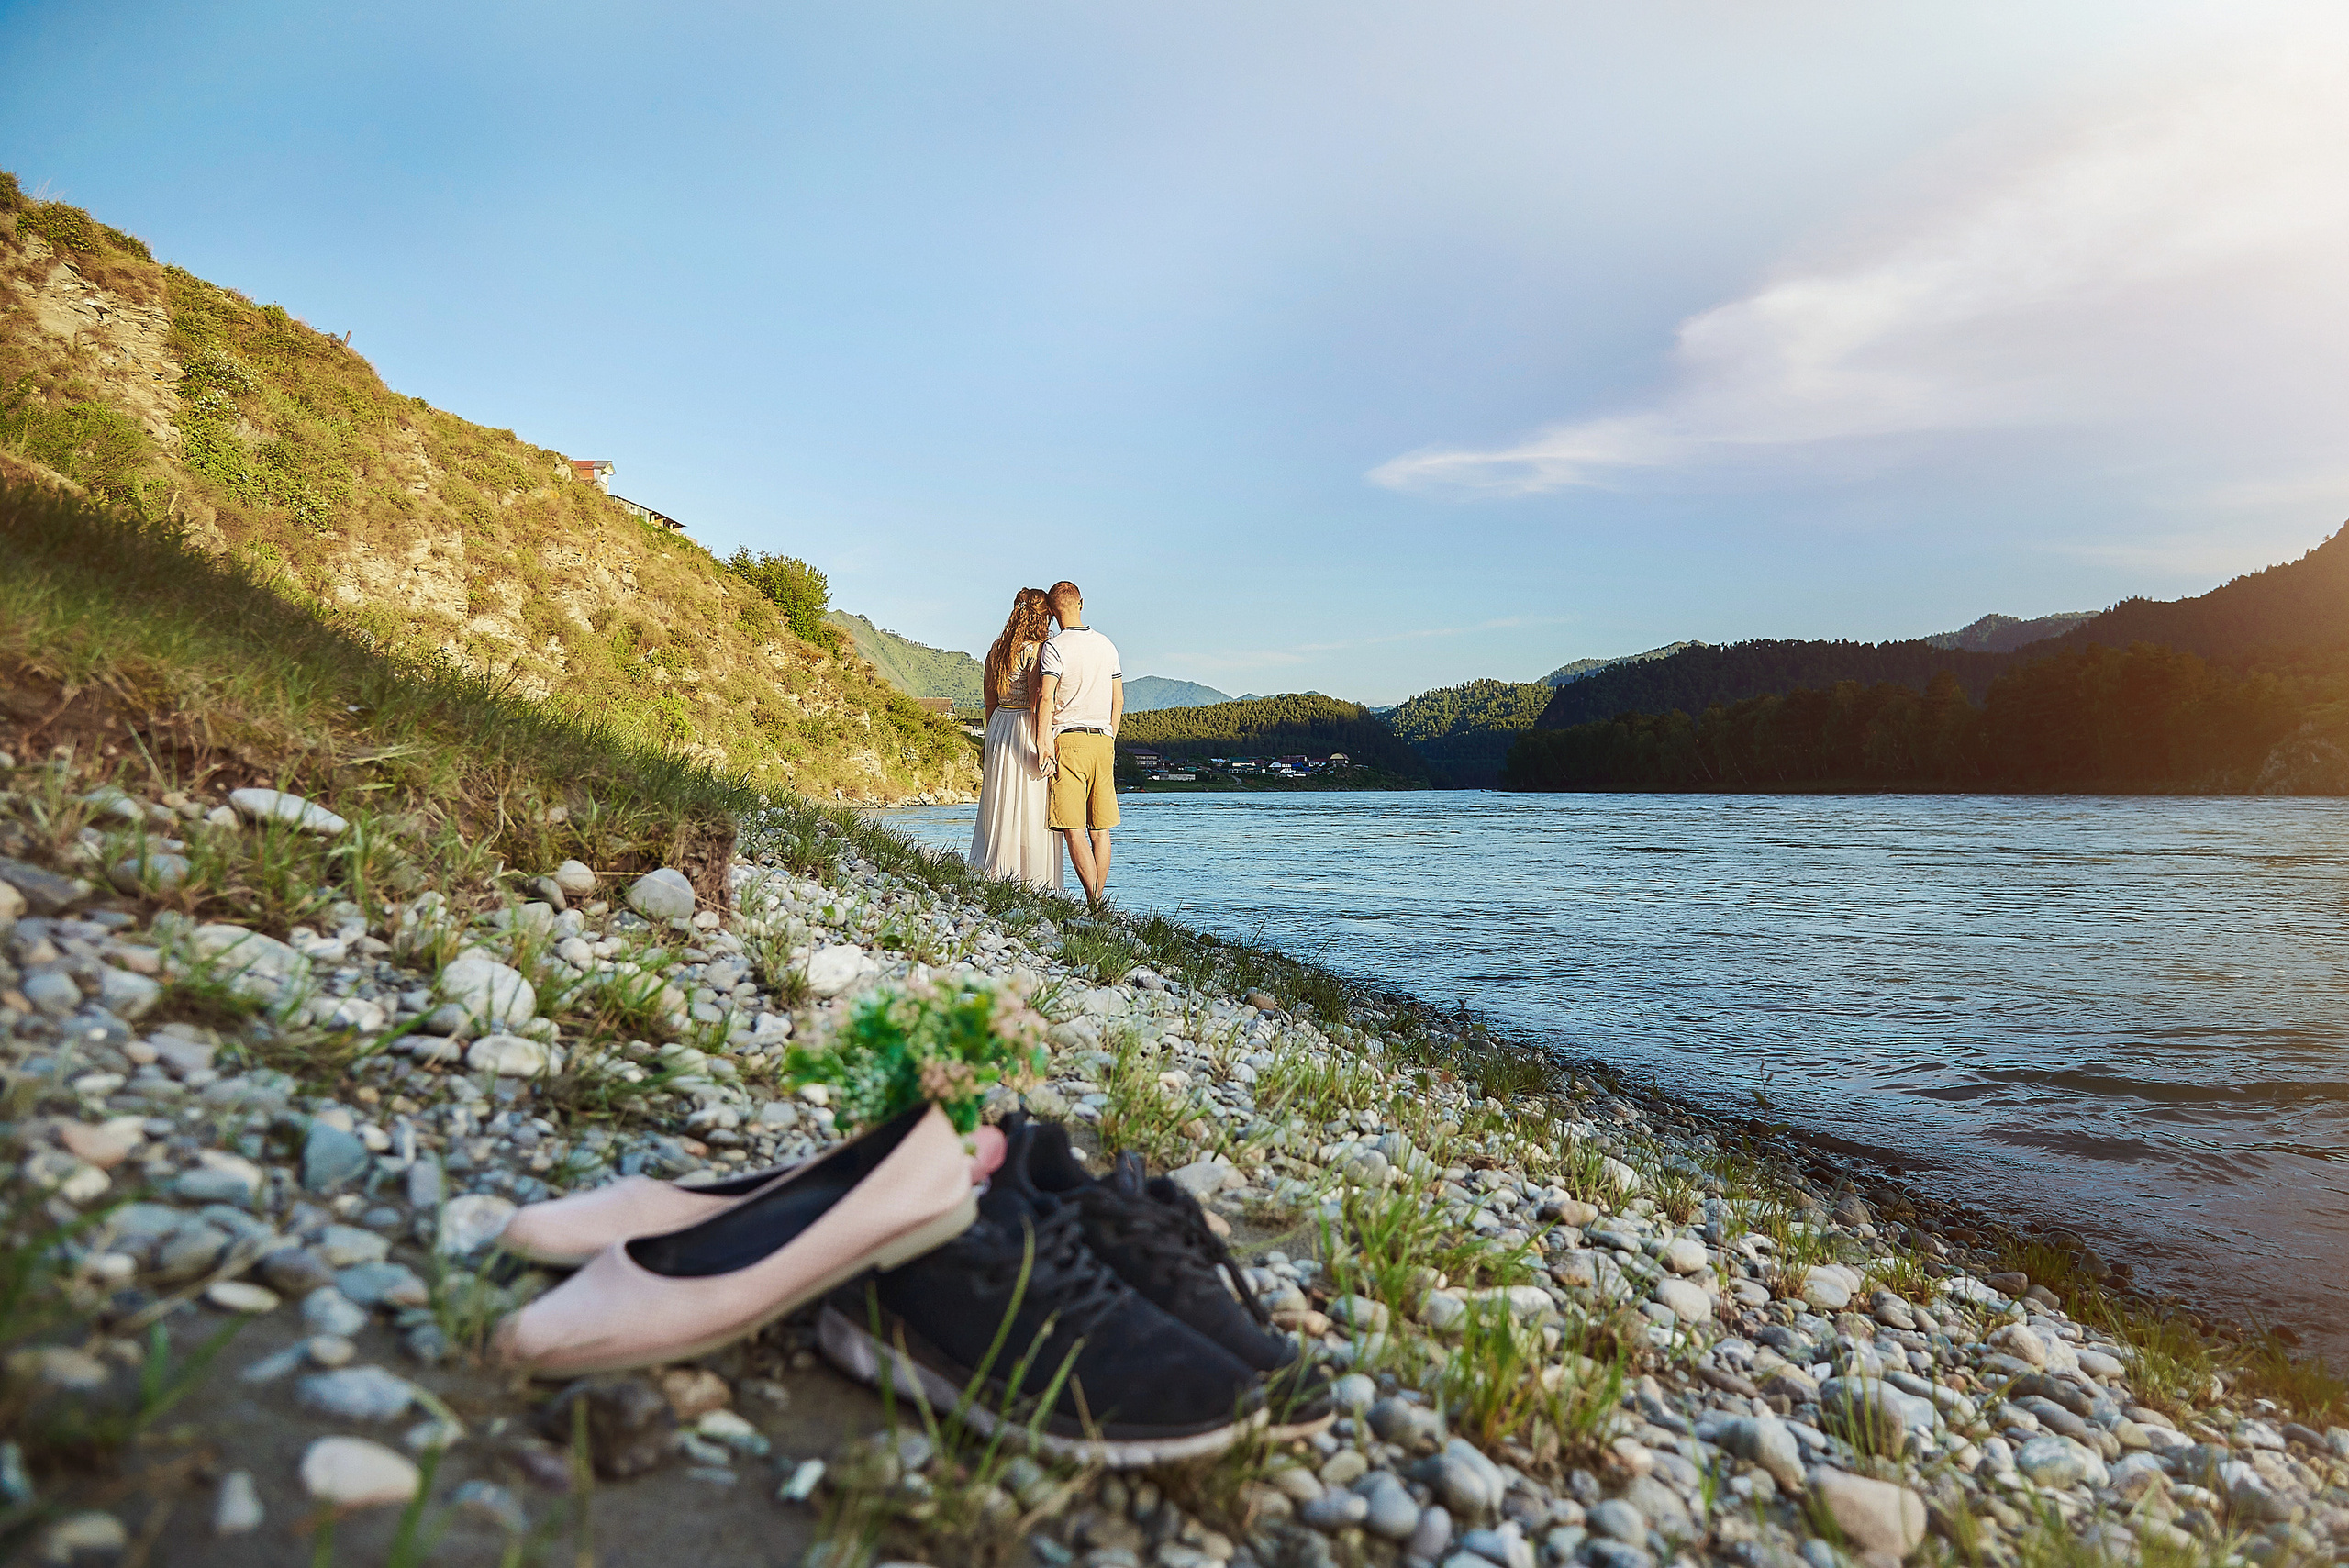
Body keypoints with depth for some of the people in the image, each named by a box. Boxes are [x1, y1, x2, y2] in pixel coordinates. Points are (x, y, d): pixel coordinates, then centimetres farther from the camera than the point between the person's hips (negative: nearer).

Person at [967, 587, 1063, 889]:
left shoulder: (996, 650, 9)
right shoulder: (1035, 650, -12)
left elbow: (990, 703, 14)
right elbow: (1037, 704, -18)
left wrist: (989, 744, 20)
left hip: (998, 727, 8)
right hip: (1025, 731, -7)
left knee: (1000, 811, 13)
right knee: (1032, 816, -3)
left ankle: (991, 876, 16)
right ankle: (1034, 886, 0)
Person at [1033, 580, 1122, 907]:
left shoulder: (1055, 647, -5)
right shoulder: (1107, 645, 13)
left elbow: (1046, 699, -15)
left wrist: (1042, 745, -15)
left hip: (1069, 739, -5)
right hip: (1103, 740, 5)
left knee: (1073, 828, -5)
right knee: (1100, 829, 8)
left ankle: (1093, 902, -12)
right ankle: (1098, 900, 11)